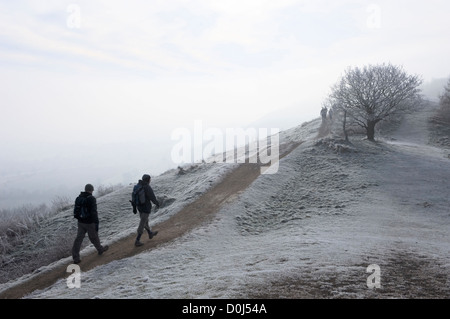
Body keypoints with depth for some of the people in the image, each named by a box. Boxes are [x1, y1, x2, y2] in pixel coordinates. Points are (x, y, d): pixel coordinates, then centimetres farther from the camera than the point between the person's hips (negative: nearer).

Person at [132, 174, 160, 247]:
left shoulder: (137, 186, 1)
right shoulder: (147, 187, -21)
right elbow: (152, 197, -16)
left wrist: (134, 207, 14)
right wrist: (157, 204, 2)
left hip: (139, 207, 8)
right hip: (146, 208, -8)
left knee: (145, 221, 25)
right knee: (142, 224, -2)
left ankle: (150, 233, 46)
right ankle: (137, 241, -2)